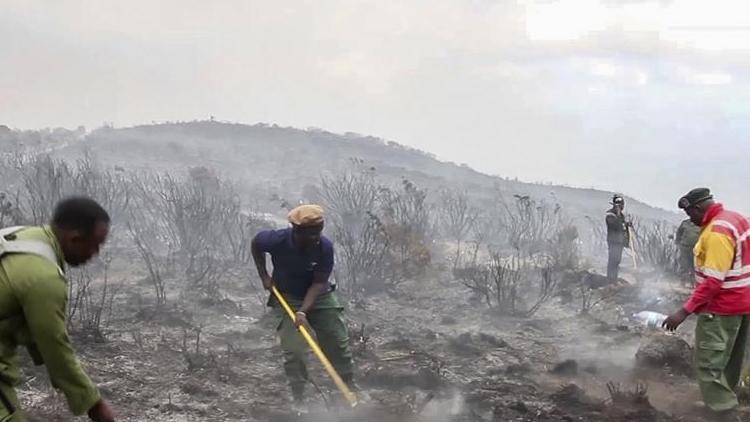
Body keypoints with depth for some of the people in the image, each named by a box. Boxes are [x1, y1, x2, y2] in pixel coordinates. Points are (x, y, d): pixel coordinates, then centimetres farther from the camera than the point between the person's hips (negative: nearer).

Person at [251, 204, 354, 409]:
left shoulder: (325, 247, -25)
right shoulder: (277, 240, -26)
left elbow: (319, 283, -21)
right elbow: (255, 244, -2)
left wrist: (303, 311, -30)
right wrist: (264, 276, -3)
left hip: (319, 296, 2)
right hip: (287, 298, -1)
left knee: (338, 341, 3)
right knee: (293, 350, -11)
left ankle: (350, 388, 20)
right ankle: (298, 400, 0)